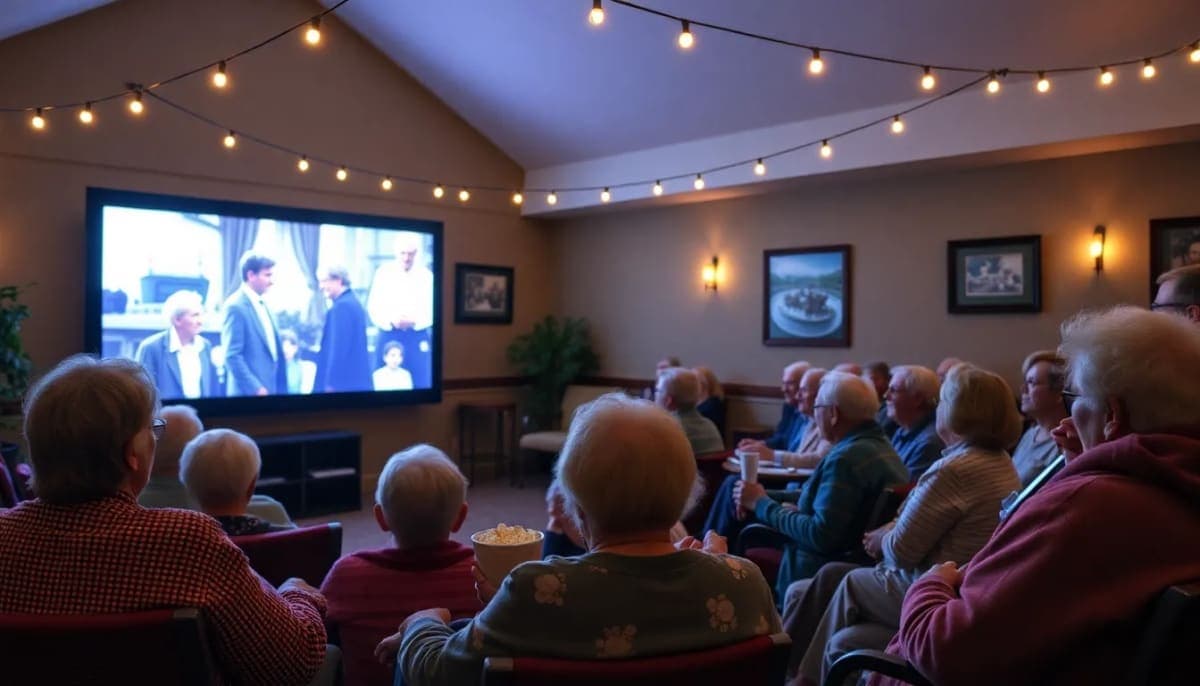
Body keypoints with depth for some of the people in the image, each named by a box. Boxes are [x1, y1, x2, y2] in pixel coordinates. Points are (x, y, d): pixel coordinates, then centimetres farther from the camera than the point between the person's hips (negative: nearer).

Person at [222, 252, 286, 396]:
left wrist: (280, 387, 12)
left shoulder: (262, 304, 15)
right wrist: (256, 388, -18)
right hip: (249, 392, -8)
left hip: (270, 388, 8)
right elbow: (232, 356, -17)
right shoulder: (236, 306, -12)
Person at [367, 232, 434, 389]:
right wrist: (391, 321, -19)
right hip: (388, 335, 0)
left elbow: (432, 310, -1)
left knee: (420, 382, 0)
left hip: (417, 337, 0)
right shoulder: (383, 272, 2)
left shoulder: (426, 275, 2)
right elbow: (373, 307, -1)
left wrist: (414, 321, -19)